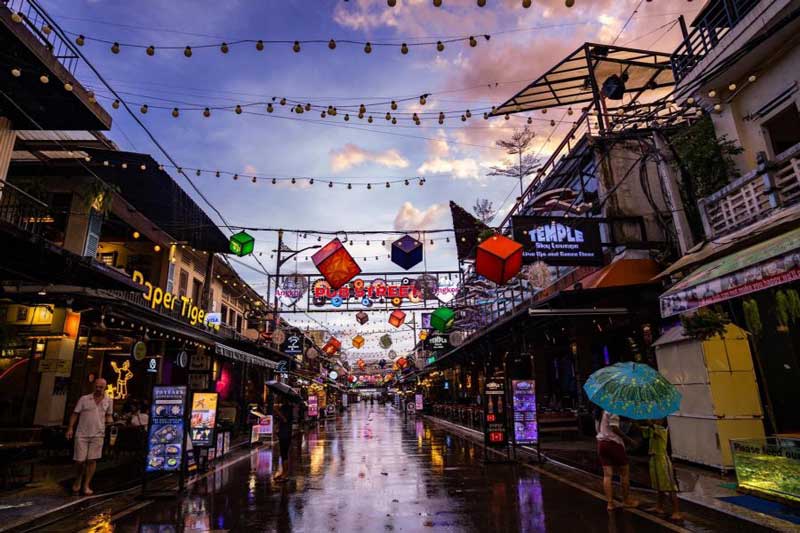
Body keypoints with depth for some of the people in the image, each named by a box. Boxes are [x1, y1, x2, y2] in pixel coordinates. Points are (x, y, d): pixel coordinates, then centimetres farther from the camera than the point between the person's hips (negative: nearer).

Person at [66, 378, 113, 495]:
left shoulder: (108, 401, 4)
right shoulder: (84, 399, -3)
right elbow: (75, 414, 1)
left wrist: (110, 422, -5)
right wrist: (70, 428, -8)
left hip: (97, 435, 1)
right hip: (81, 434, -1)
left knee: (92, 460, 2)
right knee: (79, 460, 2)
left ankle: (86, 485, 14)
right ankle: (78, 480, 31)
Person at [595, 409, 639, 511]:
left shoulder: (599, 413, 13)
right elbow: (614, 428, -17)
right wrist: (628, 439, -7)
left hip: (601, 442, 7)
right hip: (613, 442, -7)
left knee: (607, 474, 6)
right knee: (625, 472, 11)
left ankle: (610, 503, 6)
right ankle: (626, 500, 21)